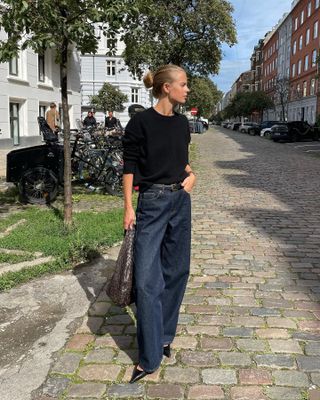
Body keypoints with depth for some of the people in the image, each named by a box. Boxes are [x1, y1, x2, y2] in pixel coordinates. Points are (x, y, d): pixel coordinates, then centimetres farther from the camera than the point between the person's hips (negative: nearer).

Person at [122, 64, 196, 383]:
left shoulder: (182, 123, 8)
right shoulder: (141, 122, -9)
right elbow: (129, 167, -8)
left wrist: (191, 174, 0)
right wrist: (128, 207, -11)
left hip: (181, 201, 6)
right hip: (152, 203, -6)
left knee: (176, 271, 11)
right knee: (147, 279, -6)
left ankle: (164, 336, 29)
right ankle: (149, 358, 6)